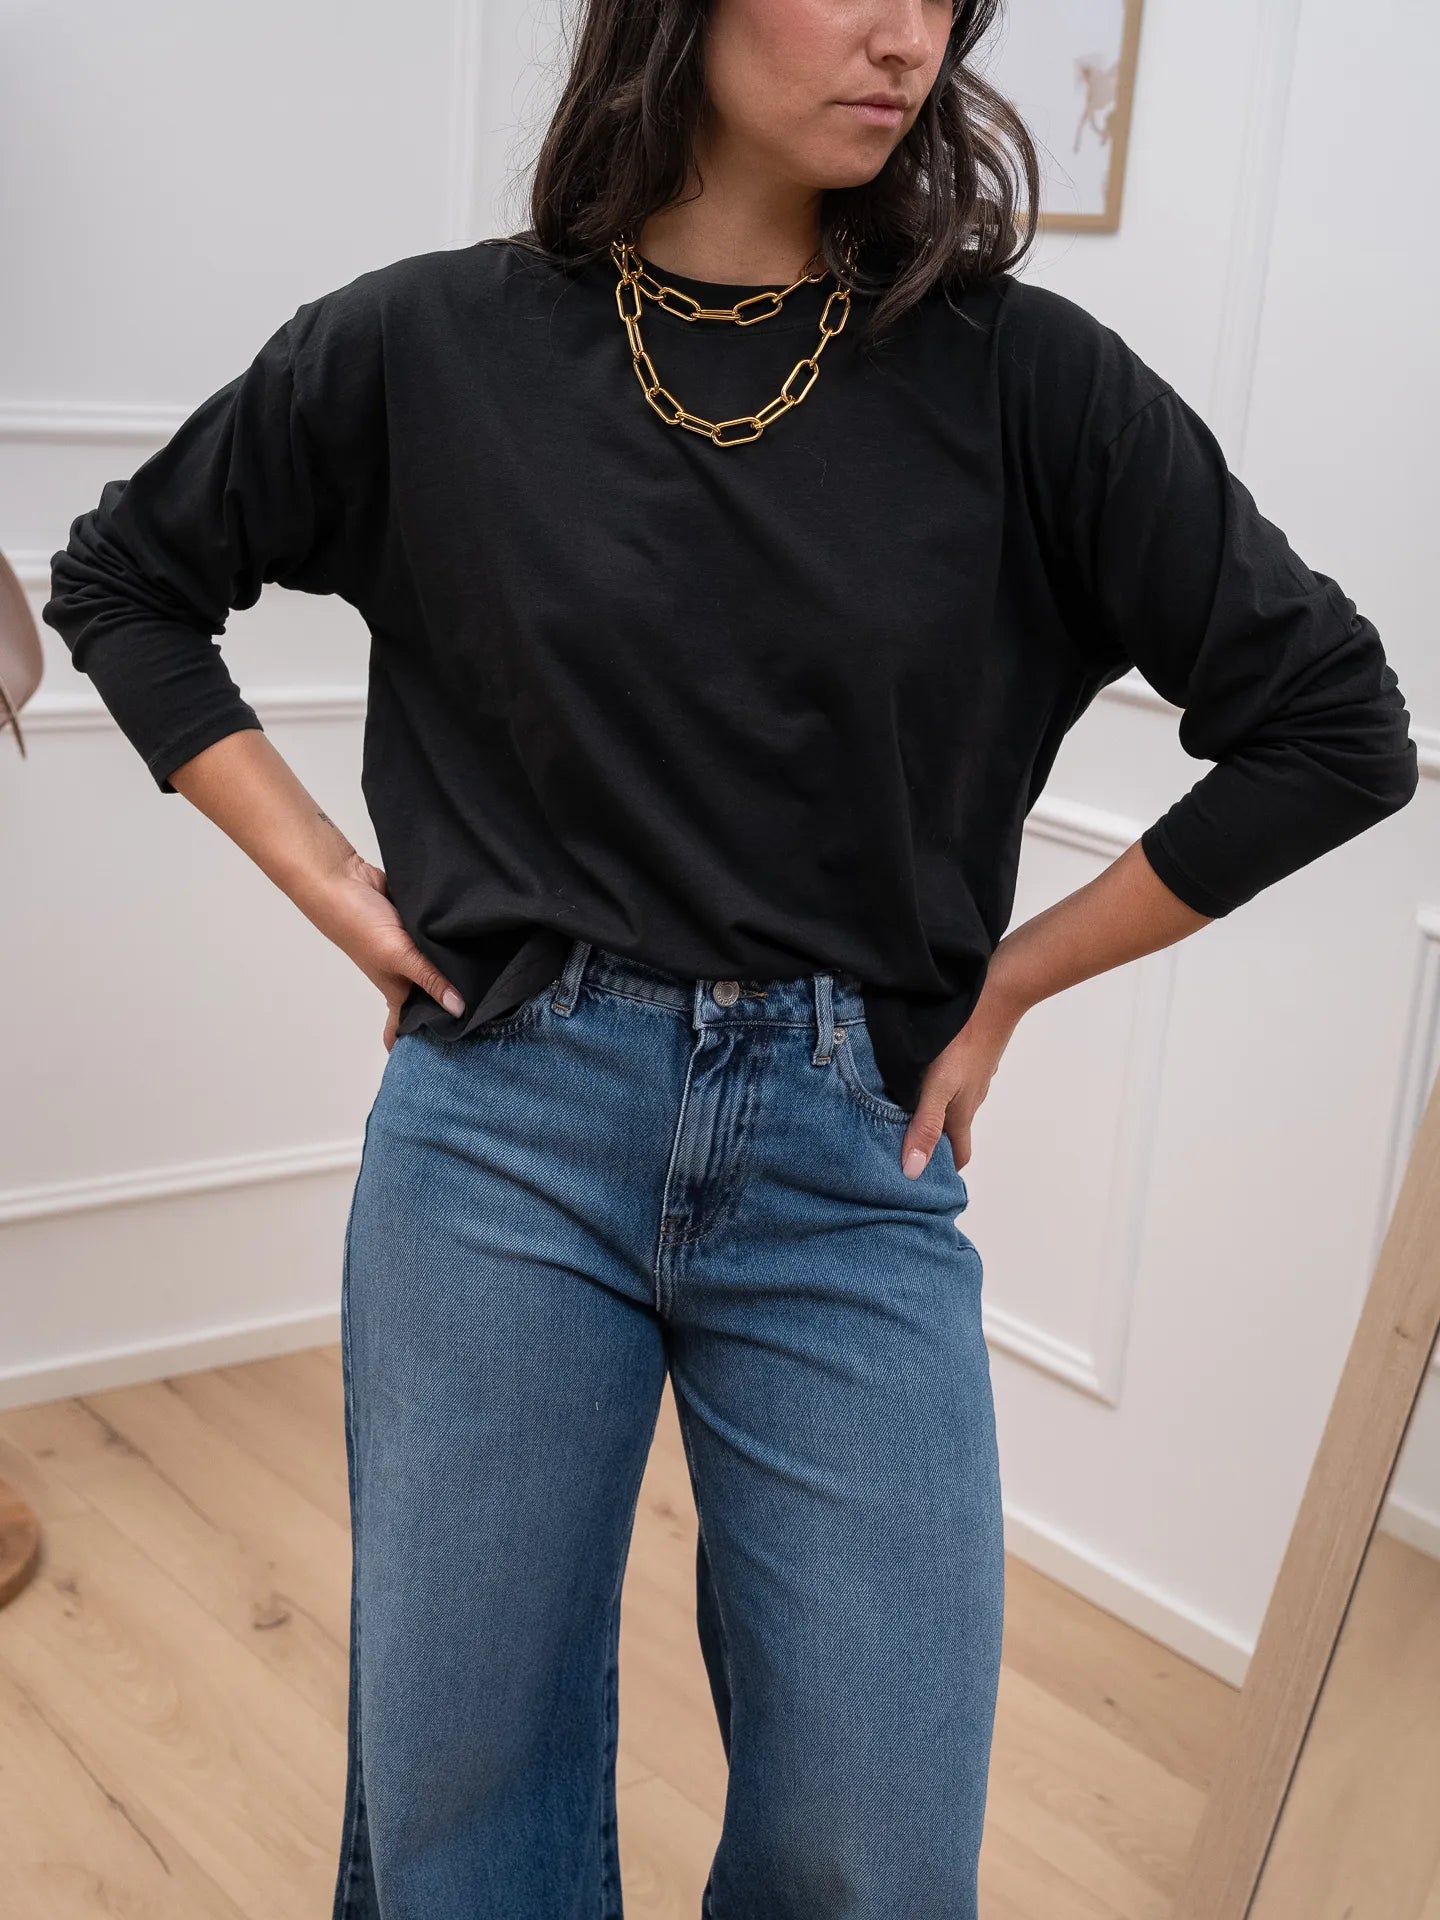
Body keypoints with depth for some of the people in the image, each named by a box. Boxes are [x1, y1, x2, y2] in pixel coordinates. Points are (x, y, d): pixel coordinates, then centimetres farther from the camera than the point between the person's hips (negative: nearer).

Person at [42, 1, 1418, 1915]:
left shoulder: (1015, 373, -3)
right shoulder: (432, 346, 0)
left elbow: (1332, 722, 1)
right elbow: (123, 578, 14)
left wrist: (1011, 979, 1)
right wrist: (322, 874, 4)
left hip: (851, 1161, 0)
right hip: (504, 1126, 0)